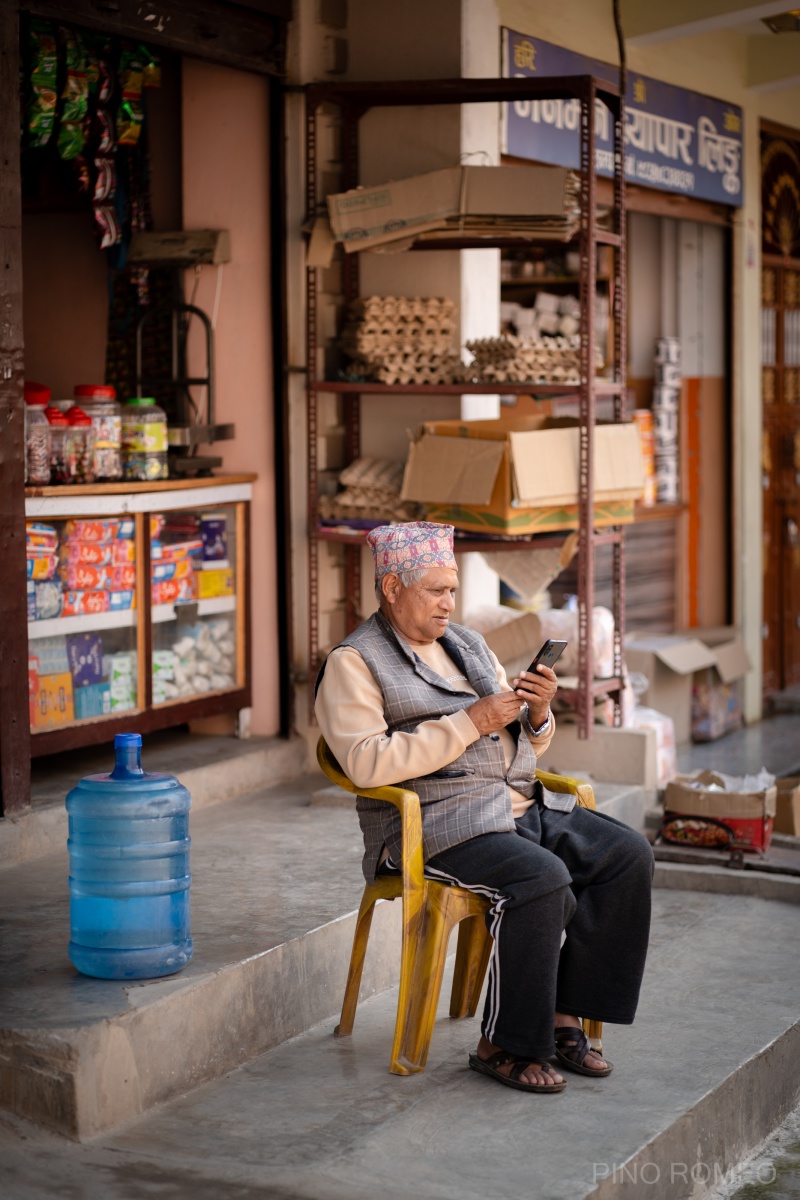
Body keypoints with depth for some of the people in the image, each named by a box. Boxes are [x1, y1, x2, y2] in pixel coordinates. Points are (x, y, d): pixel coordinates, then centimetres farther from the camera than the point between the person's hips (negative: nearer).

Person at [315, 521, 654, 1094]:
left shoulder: (467, 644, 20)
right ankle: (504, 1045, -16)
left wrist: (537, 712, -2)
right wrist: (471, 723, -19)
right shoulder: (354, 664, -2)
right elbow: (369, 762, -19)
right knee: (541, 878, -31)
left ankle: (564, 1015, -6)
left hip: (520, 805, 8)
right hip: (434, 826, -8)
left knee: (629, 854, -11)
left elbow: (527, 746, 22)